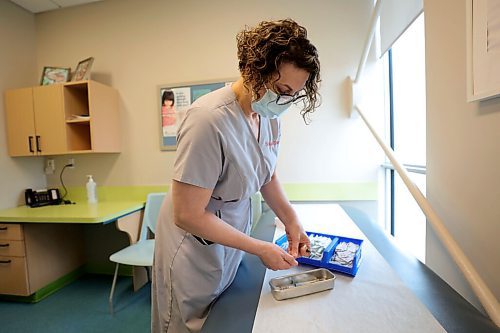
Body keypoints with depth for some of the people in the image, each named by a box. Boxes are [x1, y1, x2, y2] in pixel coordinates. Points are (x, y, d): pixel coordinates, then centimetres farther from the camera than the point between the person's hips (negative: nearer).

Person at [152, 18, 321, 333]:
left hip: (232, 238, 7)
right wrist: (260, 248, -19)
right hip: (196, 248, -6)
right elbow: (187, 215, -26)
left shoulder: (270, 116, -6)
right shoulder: (209, 120, -31)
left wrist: (292, 221, -6)